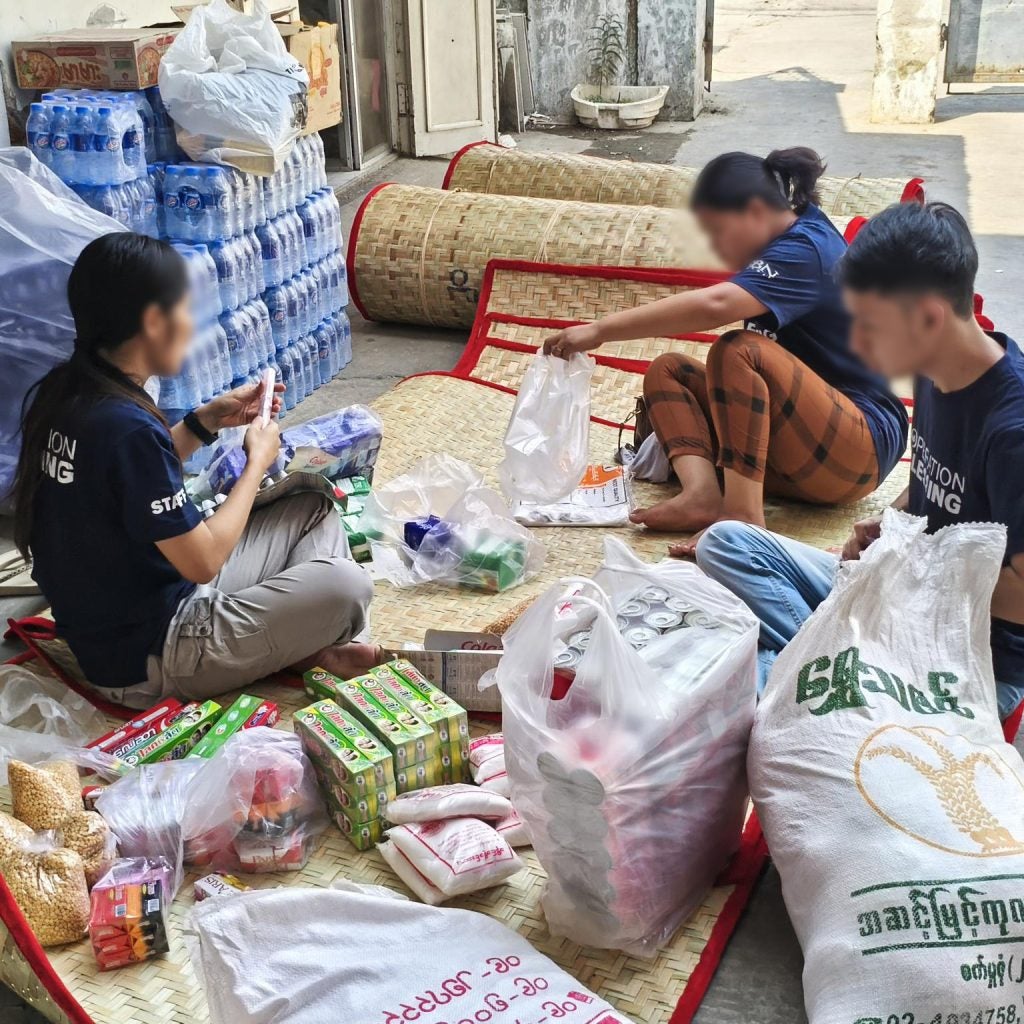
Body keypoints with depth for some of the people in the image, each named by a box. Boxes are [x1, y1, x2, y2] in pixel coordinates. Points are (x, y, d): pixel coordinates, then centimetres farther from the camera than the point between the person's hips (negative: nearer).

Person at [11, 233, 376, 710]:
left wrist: (207, 420, 9)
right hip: (146, 659, -9)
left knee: (314, 509, 13)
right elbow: (204, 560, -22)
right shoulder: (126, 426, -29)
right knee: (343, 585, -15)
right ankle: (306, 650, 16)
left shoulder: (59, 392, -1)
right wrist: (258, 461, -9)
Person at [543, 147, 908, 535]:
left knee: (737, 352, -29)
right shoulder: (794, 240, 14)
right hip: (797, 443, 10)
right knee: (667, 370, 3)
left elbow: (713, 306, -32)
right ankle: (703, 492, -22)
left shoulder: (804, 250, -16)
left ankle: (742, 514, -33)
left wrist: (601, 330, -31)